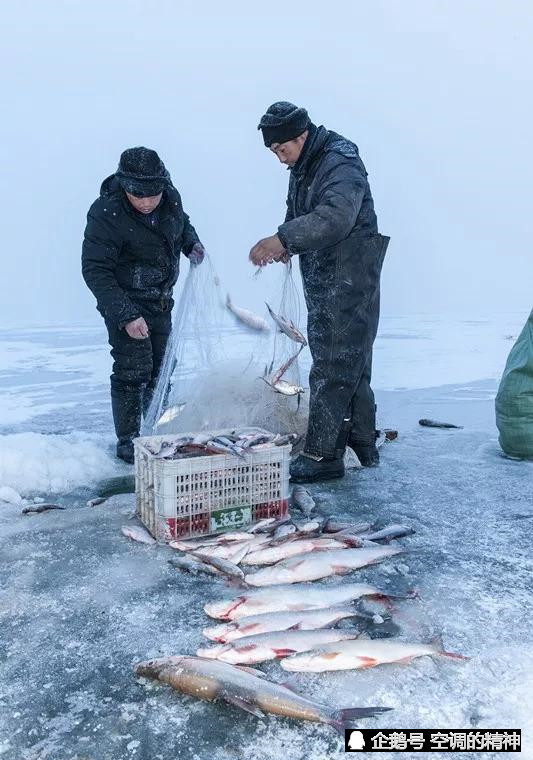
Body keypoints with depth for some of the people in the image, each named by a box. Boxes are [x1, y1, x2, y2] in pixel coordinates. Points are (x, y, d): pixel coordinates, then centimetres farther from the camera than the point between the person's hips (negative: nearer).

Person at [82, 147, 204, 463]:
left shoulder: (171, 198, -7)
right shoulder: (106, 214, -25)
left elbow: (182, 221, 17)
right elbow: (95, 270, -25)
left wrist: (191, 243, -5)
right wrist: (126, 316, -32)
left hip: (161, 300, 7)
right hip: (126, 303, -7)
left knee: (159, 366, 14)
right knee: (133, 371, -9)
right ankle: (127, 441, 7)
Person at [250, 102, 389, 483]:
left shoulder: (341, 162, -15)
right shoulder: (302, 168, 15)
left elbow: (335, 218, -32)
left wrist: (283, 238, -33)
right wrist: (286, 247, 1)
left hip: (348, 281, -10)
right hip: (322, 282, 10)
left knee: (334, 366, -7)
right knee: (350, 365, 15)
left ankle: (322, 454, 1)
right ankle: (363, 444, 27)